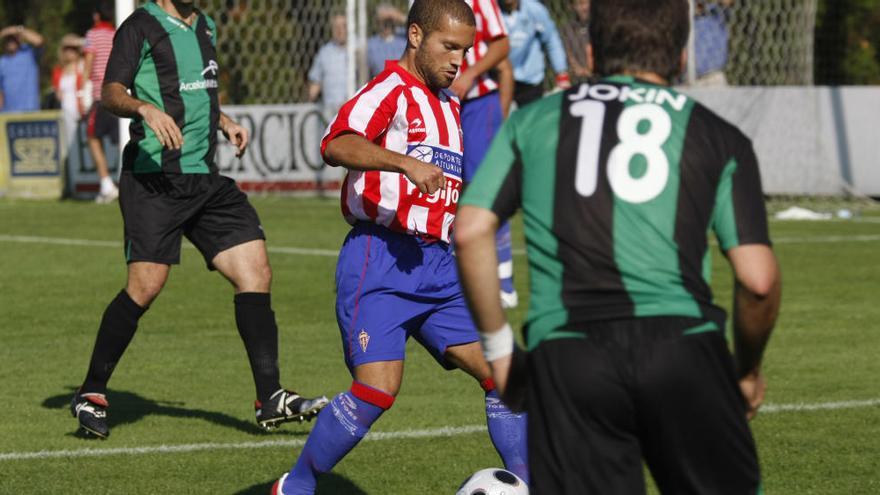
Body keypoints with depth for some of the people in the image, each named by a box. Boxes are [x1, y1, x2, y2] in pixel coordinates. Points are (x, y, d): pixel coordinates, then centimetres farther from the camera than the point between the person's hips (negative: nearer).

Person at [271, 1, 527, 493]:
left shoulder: (449, 104, 20)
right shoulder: (392, 89, -7)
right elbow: (337, 145, -27)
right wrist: (405, 162, -39)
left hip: (438, 267, 8)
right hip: (380, 264, -8)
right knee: (379, 388, -17)